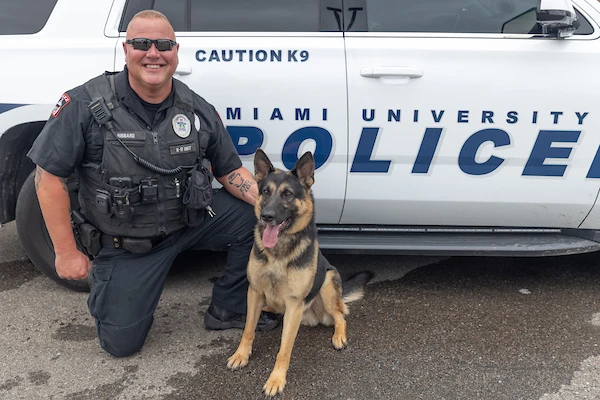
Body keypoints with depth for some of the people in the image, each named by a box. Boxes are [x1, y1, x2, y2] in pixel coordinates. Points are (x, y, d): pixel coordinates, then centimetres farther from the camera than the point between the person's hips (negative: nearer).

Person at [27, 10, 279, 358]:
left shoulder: (199, 110, -8)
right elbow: (50, 176, -13)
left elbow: (230, 171, 0)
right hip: (123, 243, -2)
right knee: (121, 343, 1)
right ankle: (104, 283, 34)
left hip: (190, 221, 3)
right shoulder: (85, 106, -18)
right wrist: (67, 252, -12)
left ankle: (228, 309, 8)